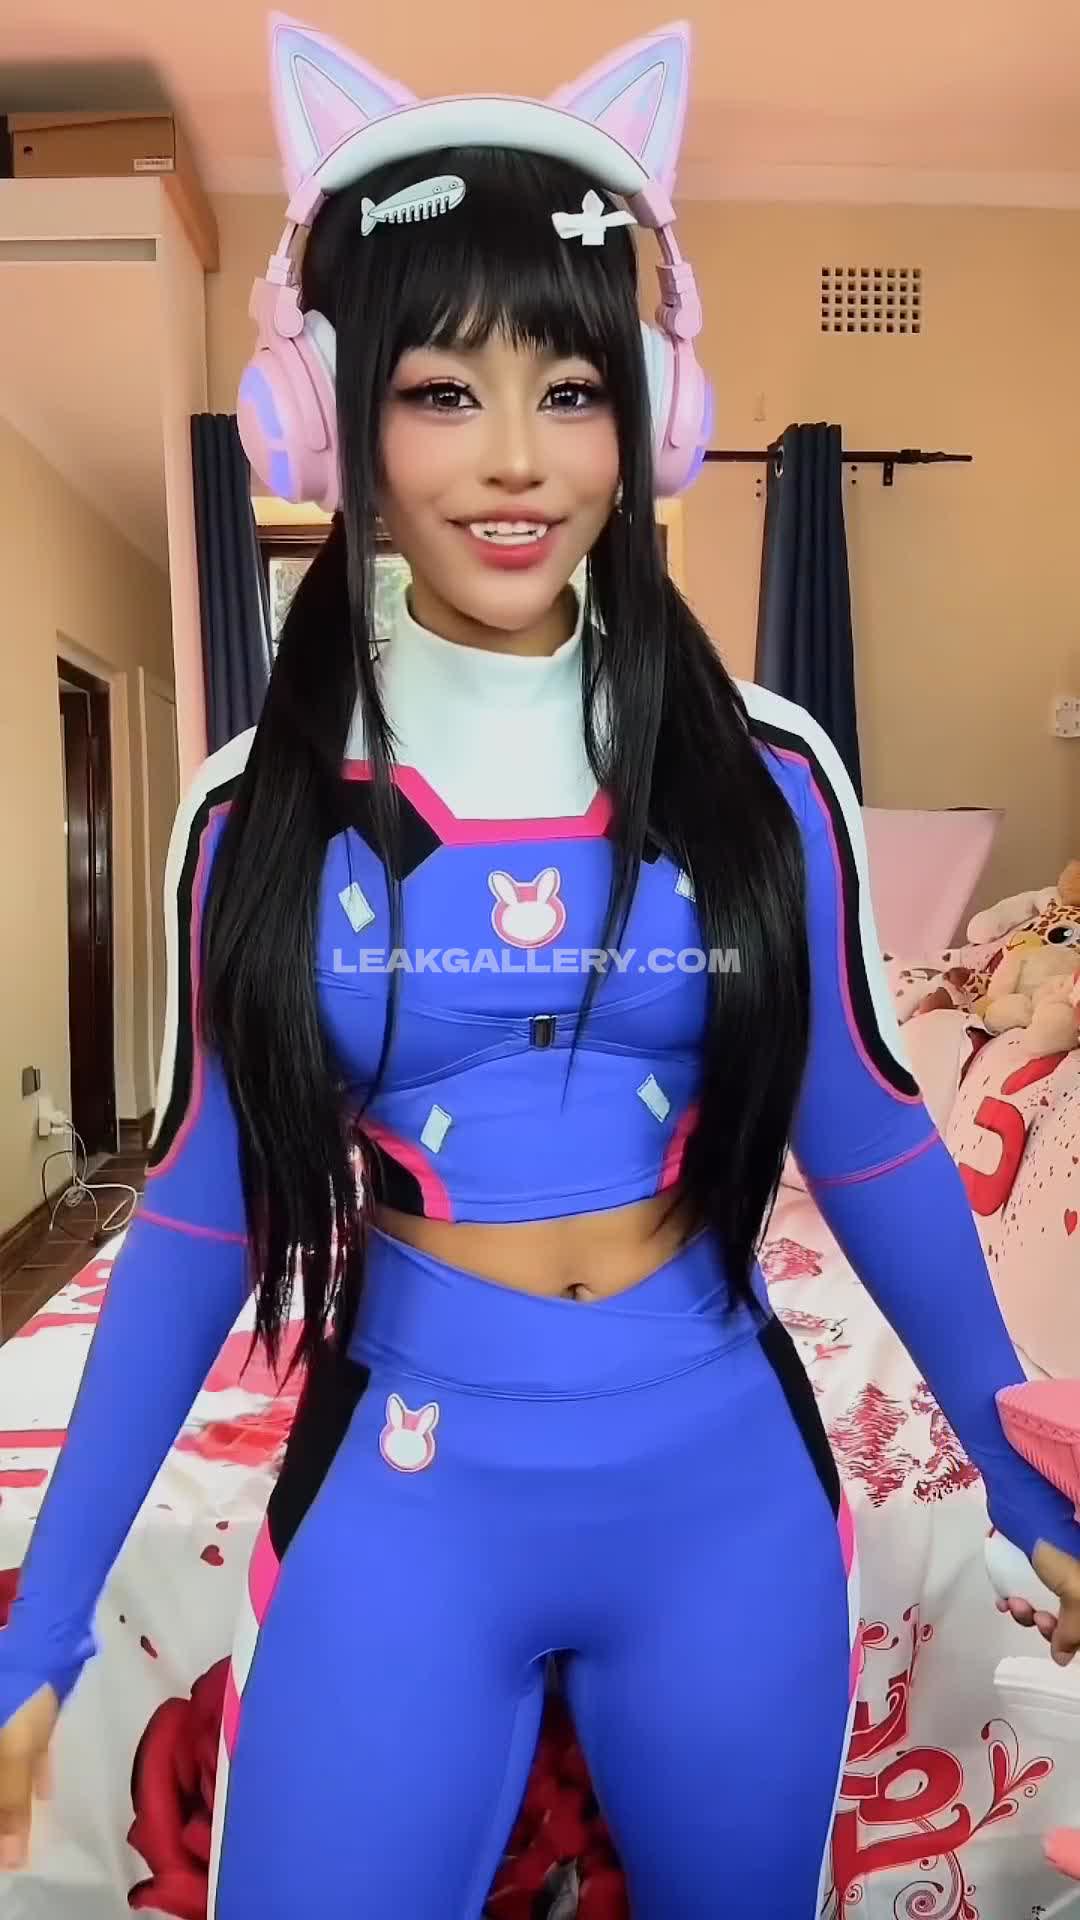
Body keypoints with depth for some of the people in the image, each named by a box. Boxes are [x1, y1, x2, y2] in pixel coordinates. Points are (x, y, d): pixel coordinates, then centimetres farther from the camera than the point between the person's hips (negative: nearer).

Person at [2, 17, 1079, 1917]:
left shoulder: (766, 774, -7)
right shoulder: (260, 810, -6)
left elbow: (869, 1137, 3)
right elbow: (198, 1212, 0)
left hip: (729, 1475, 2)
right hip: (402, 1484, 0)